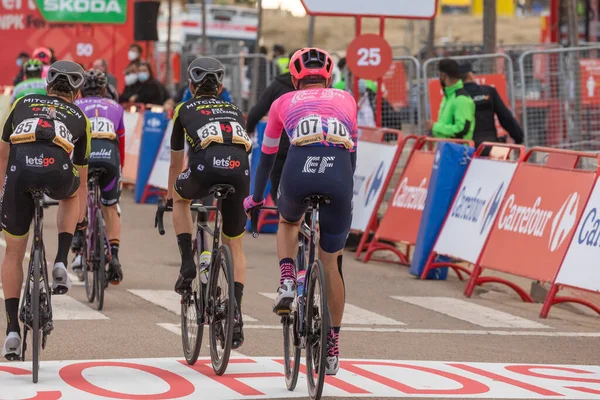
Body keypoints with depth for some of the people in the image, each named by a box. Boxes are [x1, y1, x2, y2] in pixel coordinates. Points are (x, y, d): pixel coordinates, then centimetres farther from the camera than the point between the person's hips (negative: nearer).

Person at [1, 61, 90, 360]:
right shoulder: (79, 118, 32)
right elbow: (82, 178, 41)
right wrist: (79, 217, 54)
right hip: (57, 169, 0)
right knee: (70, 193, 39)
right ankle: (61, 264, 19)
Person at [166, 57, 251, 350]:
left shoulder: (184, 110, 29)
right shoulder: (234, 111, 35)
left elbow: (176, 162, 39)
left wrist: (170, 194, 55)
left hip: (206, 165, -3)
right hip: (239, 168, 3)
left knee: (181, 197, 34)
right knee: (234, 245, 19)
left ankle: (187, 264, 18)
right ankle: (236, 313, 8)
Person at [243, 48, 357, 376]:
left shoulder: (284, 103, 24)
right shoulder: (346, 100, 28)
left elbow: (267, 157, 34)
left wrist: (256, 198, 47)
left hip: (298, 175, -1)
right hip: (339, 177, 1)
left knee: (288, 222, 36)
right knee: (330, 263, 19)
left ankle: (286, 282, 10)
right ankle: (332, 348, 22)